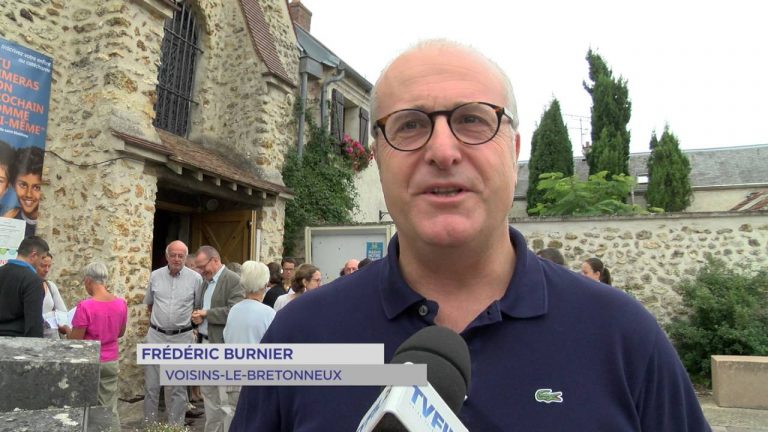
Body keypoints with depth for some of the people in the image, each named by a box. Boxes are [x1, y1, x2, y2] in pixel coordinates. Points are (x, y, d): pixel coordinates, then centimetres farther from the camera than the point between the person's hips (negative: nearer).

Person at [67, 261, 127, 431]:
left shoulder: (85, 306, -20)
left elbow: (75, 341, -12)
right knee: (110, 409, 12)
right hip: (111, 361, 4)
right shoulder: (121, 303, -4)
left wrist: (66, 330, 6)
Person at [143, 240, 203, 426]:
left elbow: (199, 307, 5)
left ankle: (176, 425, 20)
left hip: (182, 338, -2)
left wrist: (189, 321, 4)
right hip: (156, 336, 2)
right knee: (151, 384, 9)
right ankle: (149, 423, 23)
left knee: (177, 387, 9)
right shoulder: (155, 276, 1)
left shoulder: (195, 278, -6)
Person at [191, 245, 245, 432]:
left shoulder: (233, 280, -14)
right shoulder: (207, 280, 14)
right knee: (208, 393, 17)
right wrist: (198, 317, -2)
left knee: (226, 399, -4)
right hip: (206, 343, 9)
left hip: (223, 346, -9)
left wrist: (207, 314, -17)